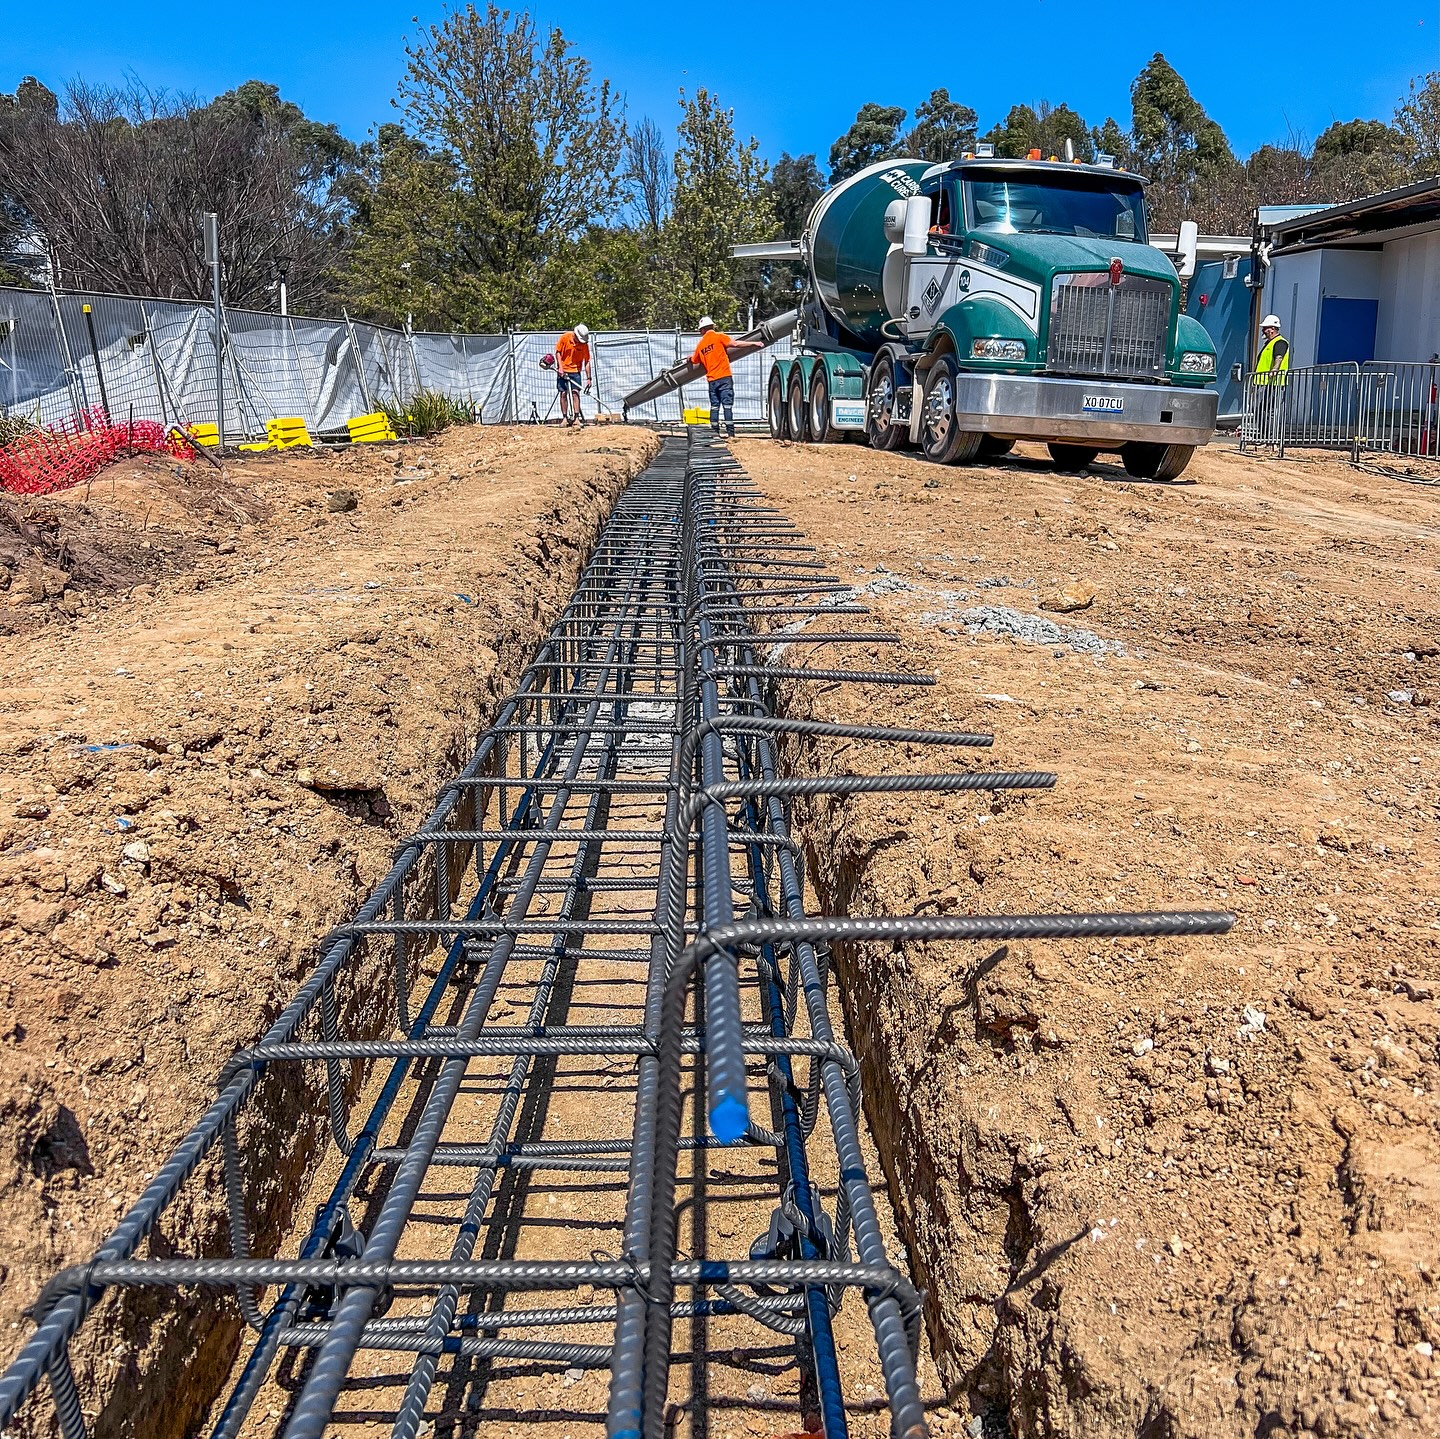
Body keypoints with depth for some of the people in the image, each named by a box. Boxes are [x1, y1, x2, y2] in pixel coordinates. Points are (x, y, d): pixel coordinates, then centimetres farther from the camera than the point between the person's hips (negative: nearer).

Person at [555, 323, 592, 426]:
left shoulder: (584, 344, -9)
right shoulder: (565, 337, -11)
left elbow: (587, 362, -5)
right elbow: (558, 352, -3)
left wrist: (589, 378, -7)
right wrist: (560, 367, -12)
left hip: (575, 371, 0)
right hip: (563, 371, 0)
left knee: (575, 393, -9)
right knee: (563, 393, 0)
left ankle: (577, 418, -9)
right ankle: (565, 418, 6)